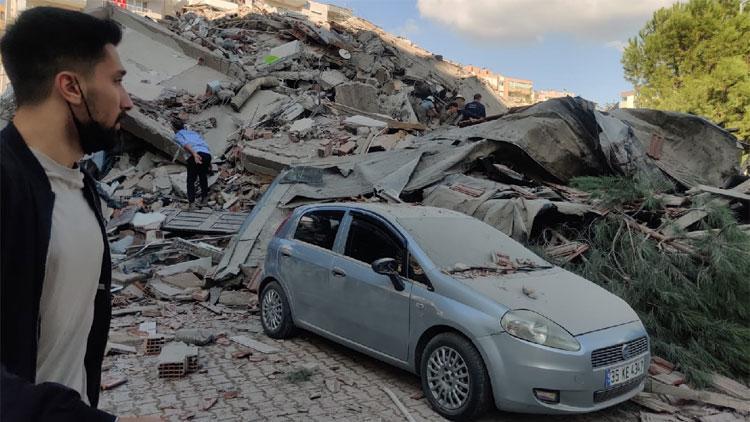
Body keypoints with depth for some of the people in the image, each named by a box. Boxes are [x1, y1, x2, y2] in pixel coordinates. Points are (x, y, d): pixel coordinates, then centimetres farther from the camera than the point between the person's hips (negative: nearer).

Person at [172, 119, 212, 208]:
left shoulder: (178, 135, 17)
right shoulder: (194, 132, 34)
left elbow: (185, 144, -7)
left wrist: (194, 154, -23)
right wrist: (209, 163, 26)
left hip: (194, 156, -5)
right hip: (207, 154, 5)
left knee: (190, 181, 9)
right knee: (203, 176, 28)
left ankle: (192, 202, -2)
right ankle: (204, 198, 27)